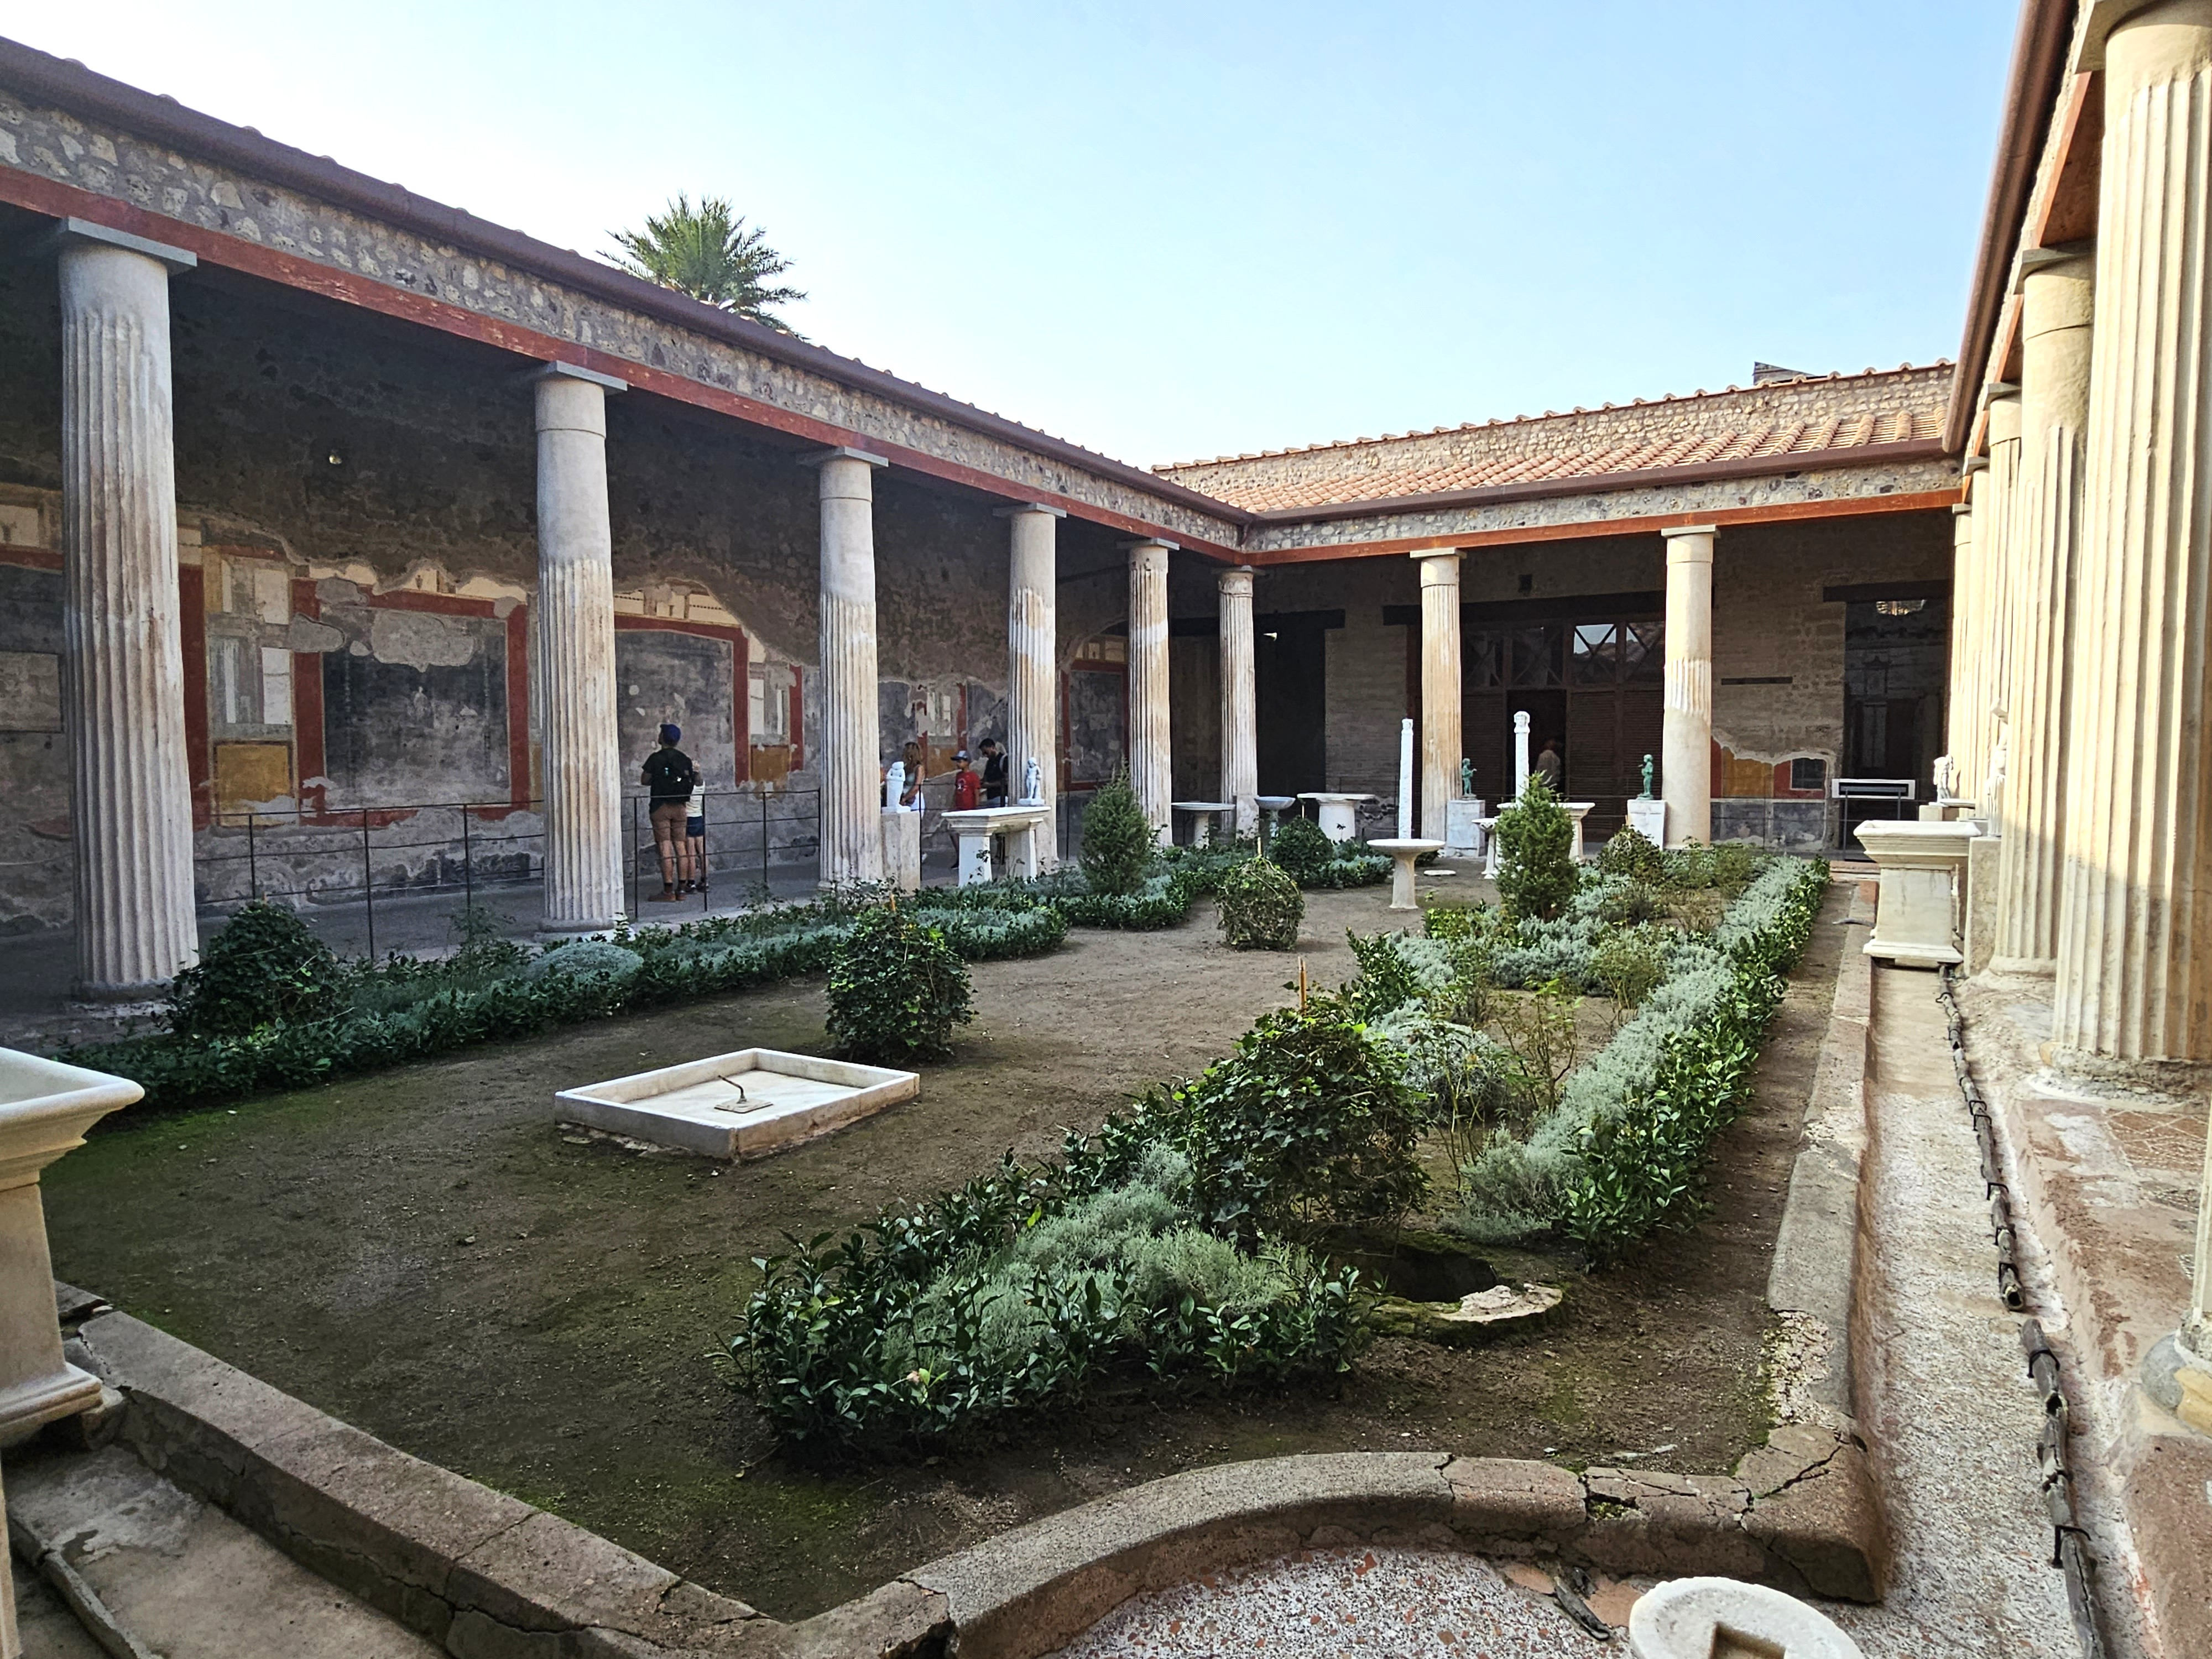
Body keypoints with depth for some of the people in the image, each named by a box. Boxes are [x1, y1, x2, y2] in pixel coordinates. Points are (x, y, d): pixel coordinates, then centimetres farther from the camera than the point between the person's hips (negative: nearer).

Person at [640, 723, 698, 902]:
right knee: (681, 847, 7)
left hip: (661, 807, -5)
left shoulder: (656, 758, -8)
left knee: (665, 849, -6)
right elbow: (697, 782, 9)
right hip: (681, 807, 5)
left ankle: (668, 892, -8)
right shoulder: (685, 759, 6)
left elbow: (644, 780, -5)